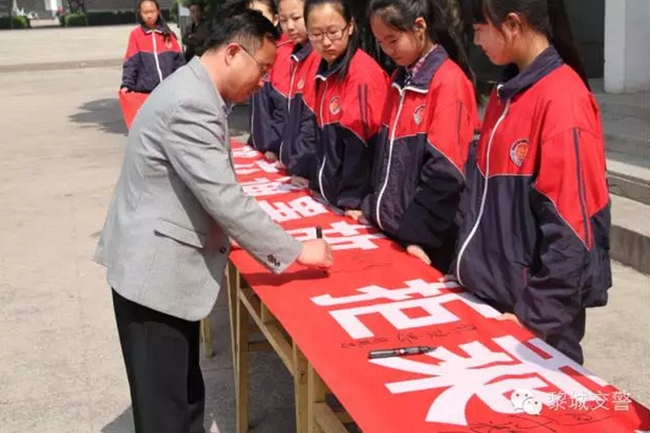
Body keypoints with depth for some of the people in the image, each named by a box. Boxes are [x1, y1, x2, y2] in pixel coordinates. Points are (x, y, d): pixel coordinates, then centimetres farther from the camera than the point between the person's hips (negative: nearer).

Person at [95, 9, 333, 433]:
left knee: (185, 395, 19)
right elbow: (224, 198, -27)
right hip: (155, 270, -10)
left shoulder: (198, 93, 9)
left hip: (171, 264, 10)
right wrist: (296, 251, -20)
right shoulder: (189, 104, -24)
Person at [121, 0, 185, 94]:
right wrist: (126, 85, -14)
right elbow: (131, 63, -2)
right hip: (145, 90, -2)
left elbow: (178, 60, 9)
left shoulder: (168, 34, 9)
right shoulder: (135, 35, 2)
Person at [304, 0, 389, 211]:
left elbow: (364, 146, -20)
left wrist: (351, 201, -20)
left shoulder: (363, 74, -16)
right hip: (329, 194, 8)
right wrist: (315, 182, 12)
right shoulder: (325, 70, 9)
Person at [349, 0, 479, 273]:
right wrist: (371, 209, 9)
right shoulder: (402, 78, 9)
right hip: (389, 228, 7)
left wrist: (417, 234, -18)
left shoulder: (449, 82, -15)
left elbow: (445, 173, -19)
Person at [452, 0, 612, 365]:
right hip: (488, 295, 8)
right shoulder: (507, 92, 8)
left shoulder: (562, 101, -19)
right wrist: (463, 263, 11)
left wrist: (537, 315, -19)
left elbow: (569, 227, -22)